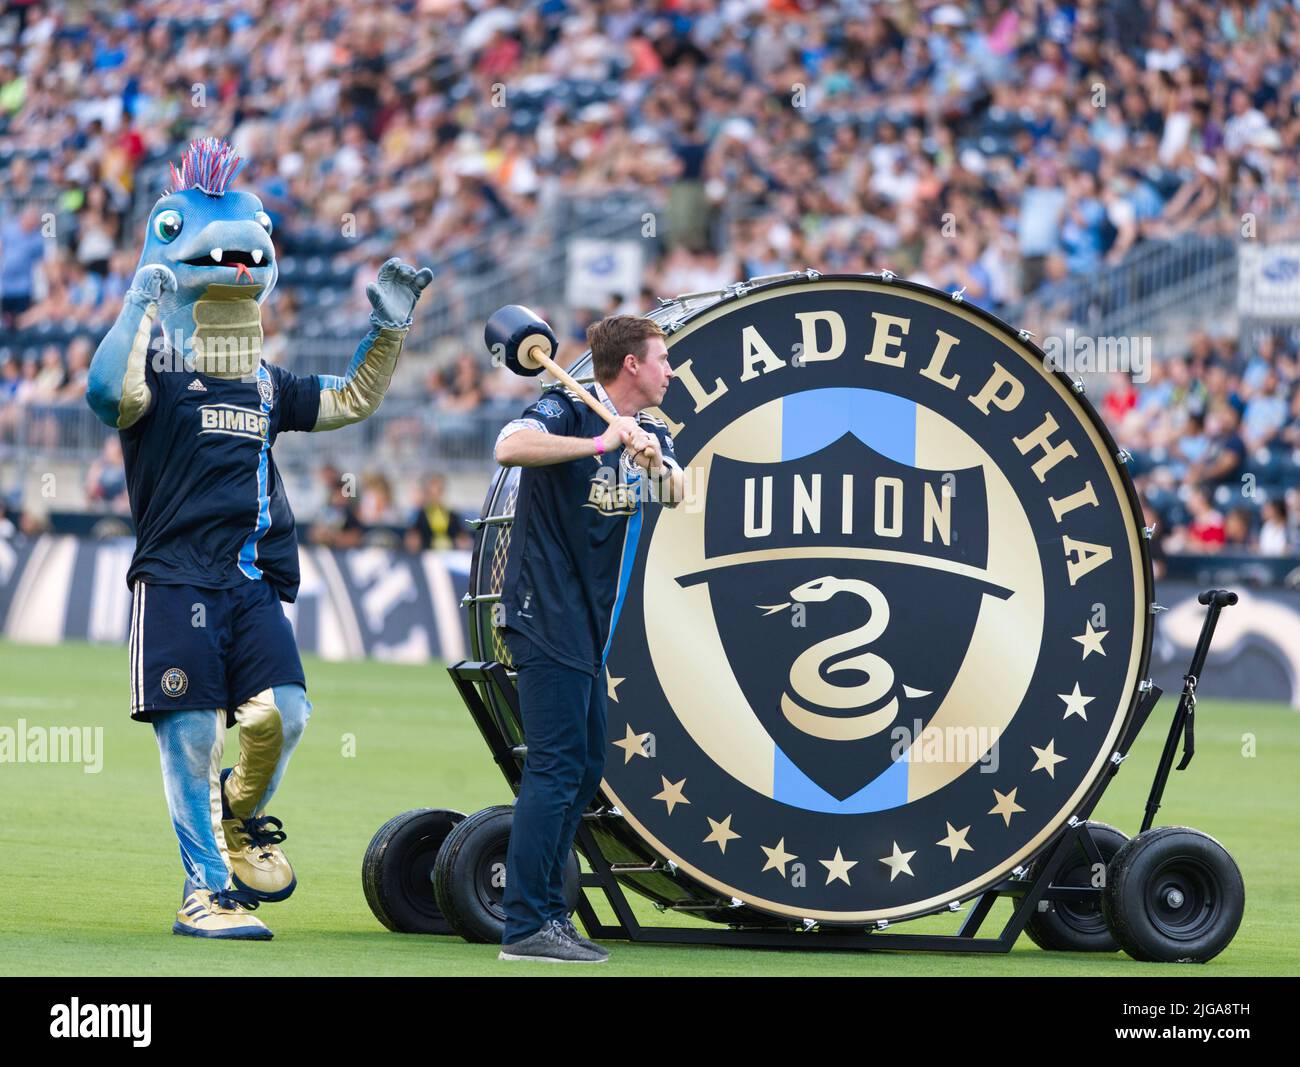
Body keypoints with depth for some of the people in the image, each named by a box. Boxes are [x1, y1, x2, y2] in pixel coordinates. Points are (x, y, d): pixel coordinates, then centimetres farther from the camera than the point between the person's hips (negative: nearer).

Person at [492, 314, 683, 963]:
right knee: (556, 766, -14)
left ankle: (548, 914, 21)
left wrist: (655, 462, -24)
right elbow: (510, 448, -30)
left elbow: (678, 493, -3)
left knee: (585, 769, 13)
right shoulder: (566, 412, -10)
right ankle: (525, 927, -16)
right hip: (545, 614, -9)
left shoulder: (652, 435, 14)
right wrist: (599, 444, -37)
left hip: (589, 627, 9)